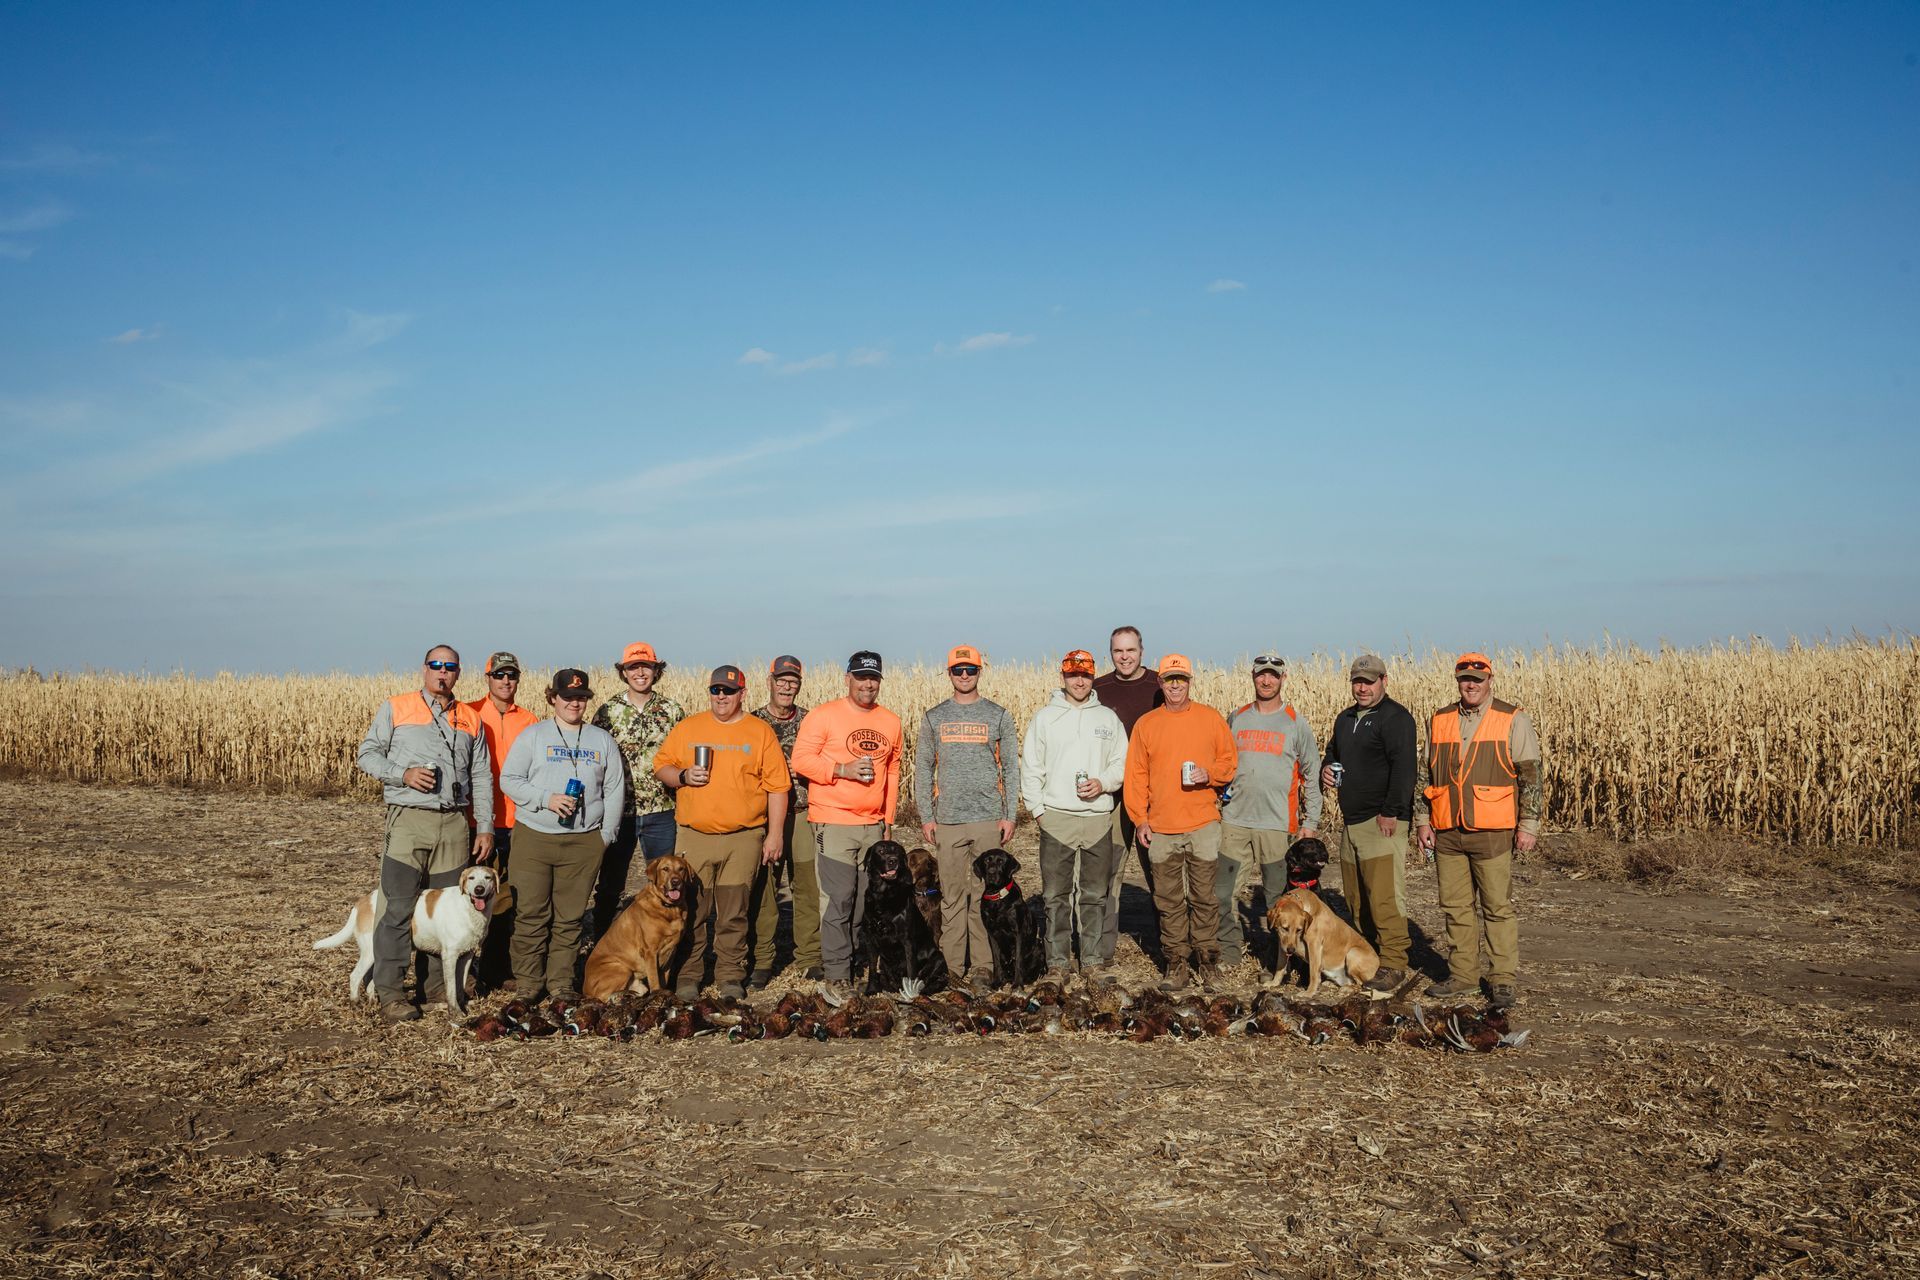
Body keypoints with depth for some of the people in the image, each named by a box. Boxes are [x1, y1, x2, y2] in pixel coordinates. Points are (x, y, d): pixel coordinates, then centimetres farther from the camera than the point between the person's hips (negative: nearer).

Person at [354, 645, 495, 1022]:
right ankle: (389, 993, 0)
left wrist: (484, 827, 8)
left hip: (456, 824, 4)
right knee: (399, 908, -6)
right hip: (409, 820, -3)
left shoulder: (470, 720, 14)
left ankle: (439, 985, 20)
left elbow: (482, 777, 15)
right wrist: (402, 774, -13)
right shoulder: (395, 708, 6)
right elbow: (367, 754, 4)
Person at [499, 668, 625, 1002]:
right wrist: (546, 799, -13)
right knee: (531, 914, -1)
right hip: (534, 837, -2)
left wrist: (607, 833, 4)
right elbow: (508, 779, 0)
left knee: (569, 917, 5)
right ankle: (527, 984, 9)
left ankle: (561, 983, 14)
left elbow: (615, 790, 12)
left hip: (584, 841, 2)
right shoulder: (532, 736, 5)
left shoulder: (603, 740, 12)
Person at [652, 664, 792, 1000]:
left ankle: (730, 978, 15)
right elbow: (661, 767, 11)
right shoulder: (687, 728, 9)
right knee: (691, 911, 4)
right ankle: (688, 977, 16)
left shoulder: (761, 732, 4)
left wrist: (774, 835, -2)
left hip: (743, 838, -1)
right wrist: (683, 776, -11)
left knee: (734, 915, 4)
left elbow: (777, 786, 3)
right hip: (694, 835, 1)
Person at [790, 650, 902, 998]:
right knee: (838, 900, -8)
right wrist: (842, 769, -17)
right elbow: (801, 760, -7)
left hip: (874, 825, 5)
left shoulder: (890, 721, 12)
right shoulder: (824, 715, -3)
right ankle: (837, 973, -1)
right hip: (834, 823, -5)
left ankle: (862, 964, 17)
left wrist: (888, 819, 15)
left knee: (867, 900, 7)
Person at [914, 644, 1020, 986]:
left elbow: (1011, 768, 5)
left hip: (989, 819, -1)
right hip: (948, 820, 1)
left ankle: (984, 965, 7)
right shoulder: (934, 717, 8)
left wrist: (1010, 815, -2)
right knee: (952, 896, 2)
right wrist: (926, 817, 2)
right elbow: (923, 770, 9)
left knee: (985, 894, 0)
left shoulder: (998, 715, 5)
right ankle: (952, 966, 9)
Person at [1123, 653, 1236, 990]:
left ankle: (1208, 959, 13)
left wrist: (1209, 774, -11)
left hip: (1203, 826, -1)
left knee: (1204, 898, 3)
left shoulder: (1211, 718, 5)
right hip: (1161, 829, 1)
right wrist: (1140, 819, -1)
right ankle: (1177, 963, 13)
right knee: (1169, 901, 5)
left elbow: (1229, 762, 9)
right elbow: (1135, 776, 6)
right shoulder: (1145, 724, 6)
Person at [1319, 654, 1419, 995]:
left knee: (1384, 896, -10)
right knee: (1355, 896, 13)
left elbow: (1403, 768, -17)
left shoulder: (1396, 718, -9)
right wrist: (1325, 770, 8)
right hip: (1351, 821, 9)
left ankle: (1393, 964, -4)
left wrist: (1391, 813, -21)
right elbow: (1333, 753, 32)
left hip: (1382, 821, -9)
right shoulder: (1345, 719, 18)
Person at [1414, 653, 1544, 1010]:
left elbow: (1531, 775, -1)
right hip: (1447, 833, 4)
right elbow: (1425, 775, 17)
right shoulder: (1439, 721, 12)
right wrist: (1422, 820, 11)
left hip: (1492, 832, -4)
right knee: (1456, 908, 9)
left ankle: (1503, 980, 6)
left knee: (1498, 908, -2)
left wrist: (1528, 824, -6)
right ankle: (1462, 975, 19)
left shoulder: (1513, 720, 0)